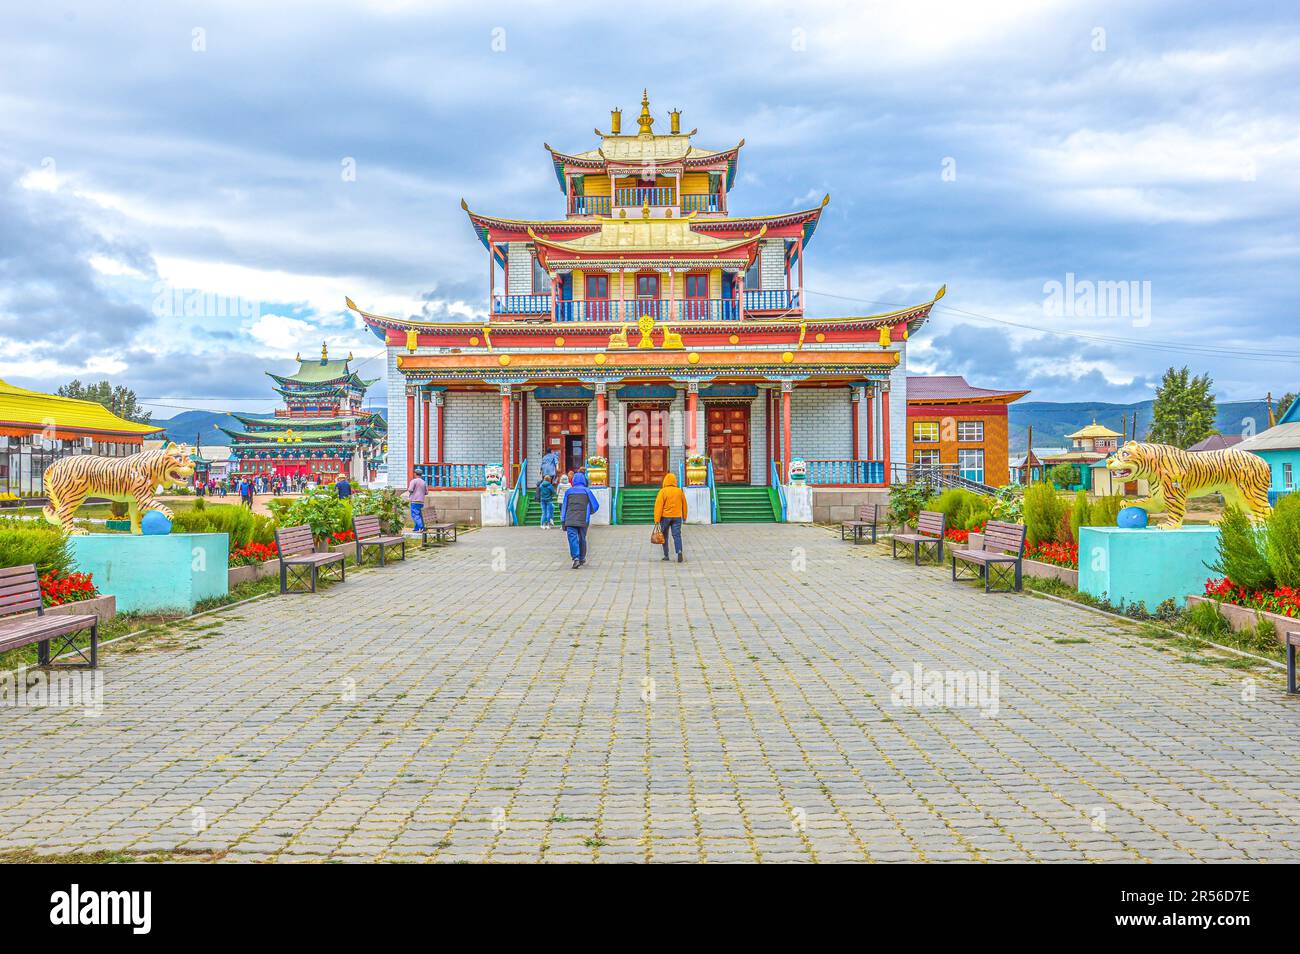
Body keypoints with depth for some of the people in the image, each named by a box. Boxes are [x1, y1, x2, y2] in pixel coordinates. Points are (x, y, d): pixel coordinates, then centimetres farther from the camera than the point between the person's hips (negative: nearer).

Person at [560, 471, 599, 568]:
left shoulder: (568, 491, 12)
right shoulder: (587, 491, 8)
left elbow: (564, 507, 11)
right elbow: (595, 506, 10)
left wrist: (563, 522, 13)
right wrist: (588, 513, 29)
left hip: (570, 520, 0)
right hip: (583, 520, 0)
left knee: (573, 538, -9)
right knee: (582, 539, 15)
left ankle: (576, 558, -26)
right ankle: (582, 558, 27)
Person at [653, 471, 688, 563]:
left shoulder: (663, 491, -9)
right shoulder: (680, 491, 2)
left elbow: (658, 505, -12)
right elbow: (684, 505, 12)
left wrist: (657, 519, -10)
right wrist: (684, 517, 24)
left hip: (665, 517, -2)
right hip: (677, 517, 2)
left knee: (664, 536, 12)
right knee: (677, 535, -1)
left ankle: (666, 555, 16)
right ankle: (679, 553, -21)